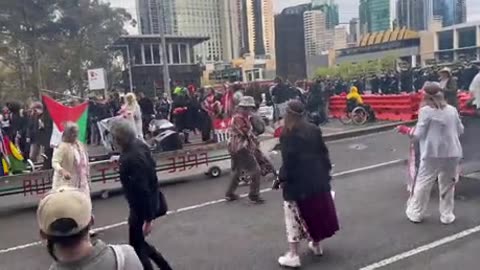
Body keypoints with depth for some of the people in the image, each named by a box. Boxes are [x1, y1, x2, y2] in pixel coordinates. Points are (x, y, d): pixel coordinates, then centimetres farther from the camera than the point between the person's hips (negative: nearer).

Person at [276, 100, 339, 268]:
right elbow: (323, 152, 9)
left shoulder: (287, 135, -15)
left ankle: (293, 255, 5)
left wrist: (284, 179, -10)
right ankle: (316, 245, 35)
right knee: (318, 210, 18)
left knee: (294, 216, 3)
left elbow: (288, 161, -19)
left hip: (297, 181, -6)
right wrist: (325, 172, 18)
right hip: (316, 177, 7)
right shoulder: (314, 130, 5)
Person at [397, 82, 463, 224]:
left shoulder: (426, 110, -9)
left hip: (433, 153, -4)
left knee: (422, 183, 8)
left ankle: (416, 213, 17)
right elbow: (460, 130, 14)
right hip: (452, 153, 4)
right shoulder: (452, 110, 4)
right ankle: (447, 215, 24)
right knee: (447, 184, 17)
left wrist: (406, 130, 8)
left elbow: (419, 134, -8)